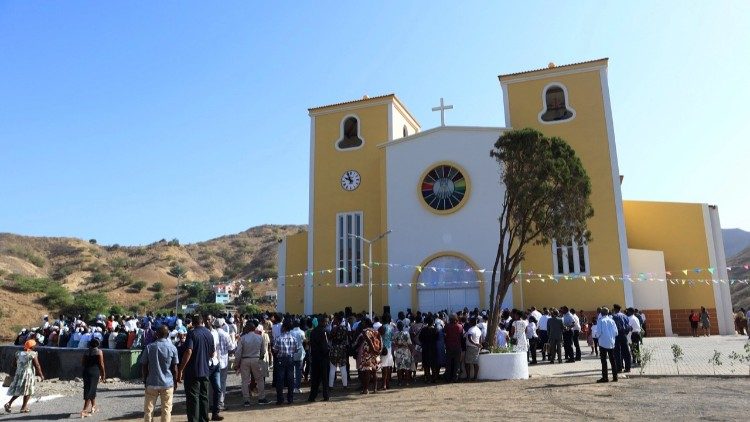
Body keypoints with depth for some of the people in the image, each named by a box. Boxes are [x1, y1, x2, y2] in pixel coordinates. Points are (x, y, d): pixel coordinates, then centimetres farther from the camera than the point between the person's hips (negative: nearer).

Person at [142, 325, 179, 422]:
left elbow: (144, 366, 0)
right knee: (166, 410, 6)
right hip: (167, 383, 0)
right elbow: (174, 368, -2)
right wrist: (175, 383, 10)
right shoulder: (172, 348, -4)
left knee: (148, 410, 11)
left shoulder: (149, 347, -3)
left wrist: (145, 381, 13)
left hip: (152, 383, 1)